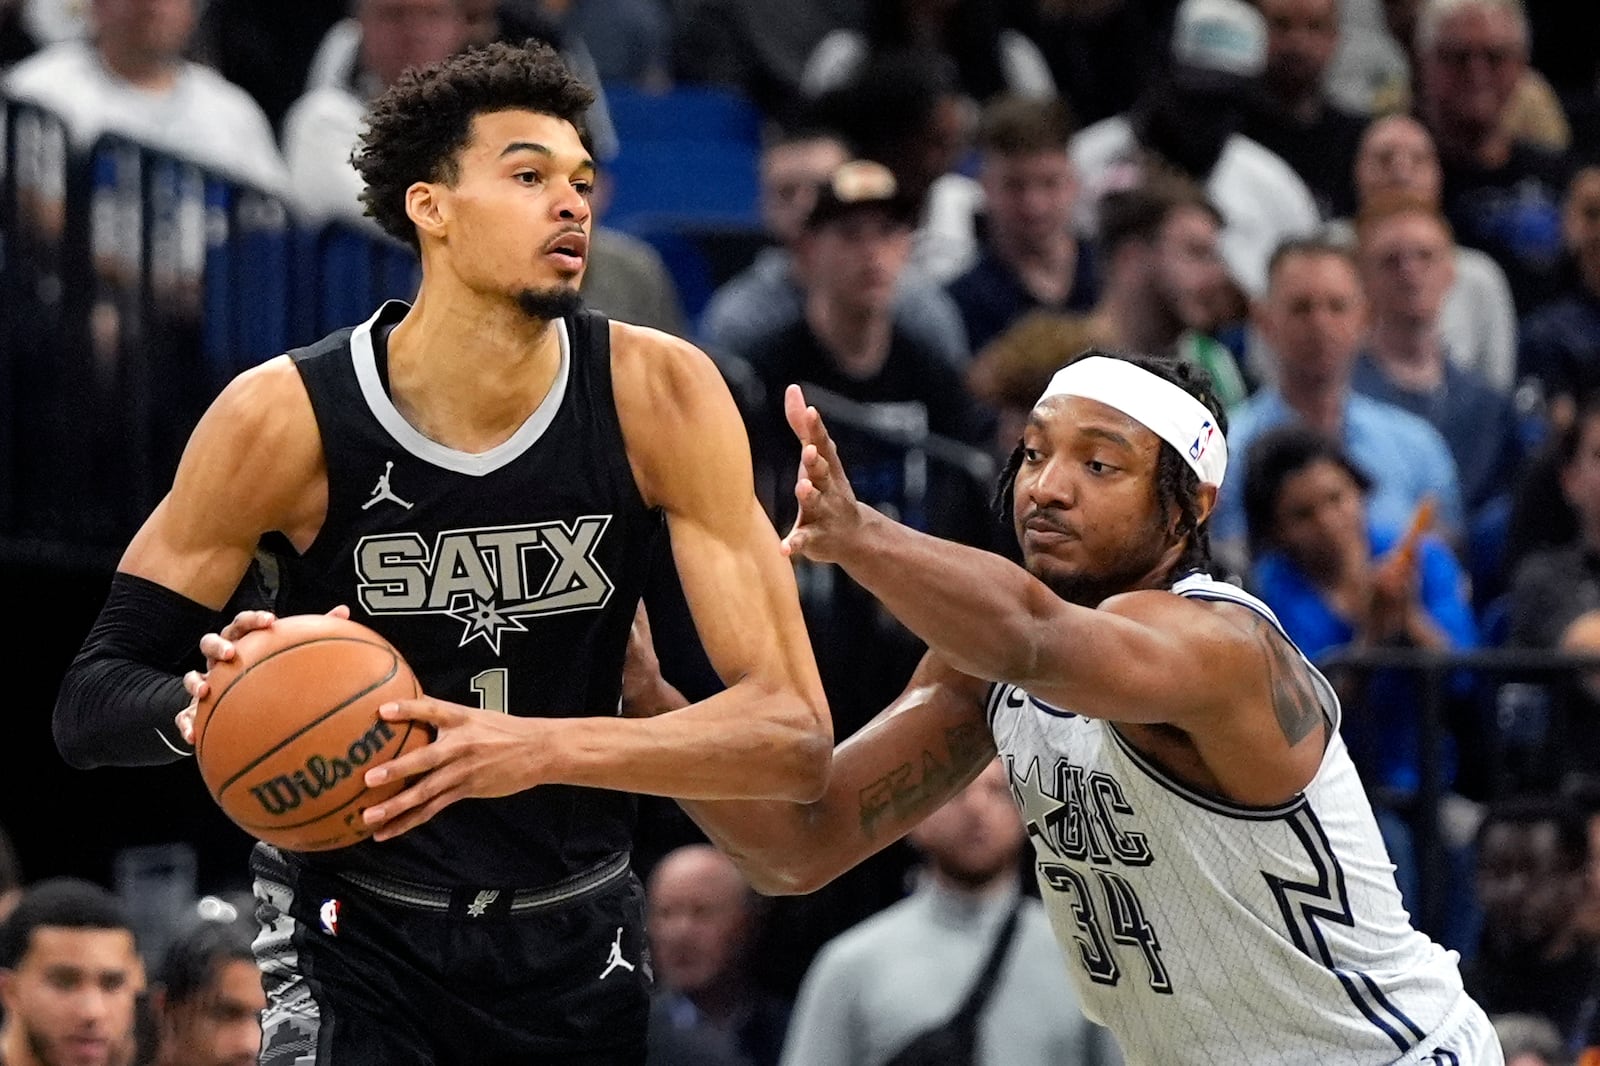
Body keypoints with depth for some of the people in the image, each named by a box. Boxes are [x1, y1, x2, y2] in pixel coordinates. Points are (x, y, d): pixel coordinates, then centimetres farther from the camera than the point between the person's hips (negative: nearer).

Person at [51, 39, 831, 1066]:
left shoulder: (657, 395, -17)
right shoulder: (284, 418, -18)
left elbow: (794, 734, -21)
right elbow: (91, 702, -11)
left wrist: (544, 749, -37)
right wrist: (211, 704, -35)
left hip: (577, 929, 2)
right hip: (356, 926, -2)